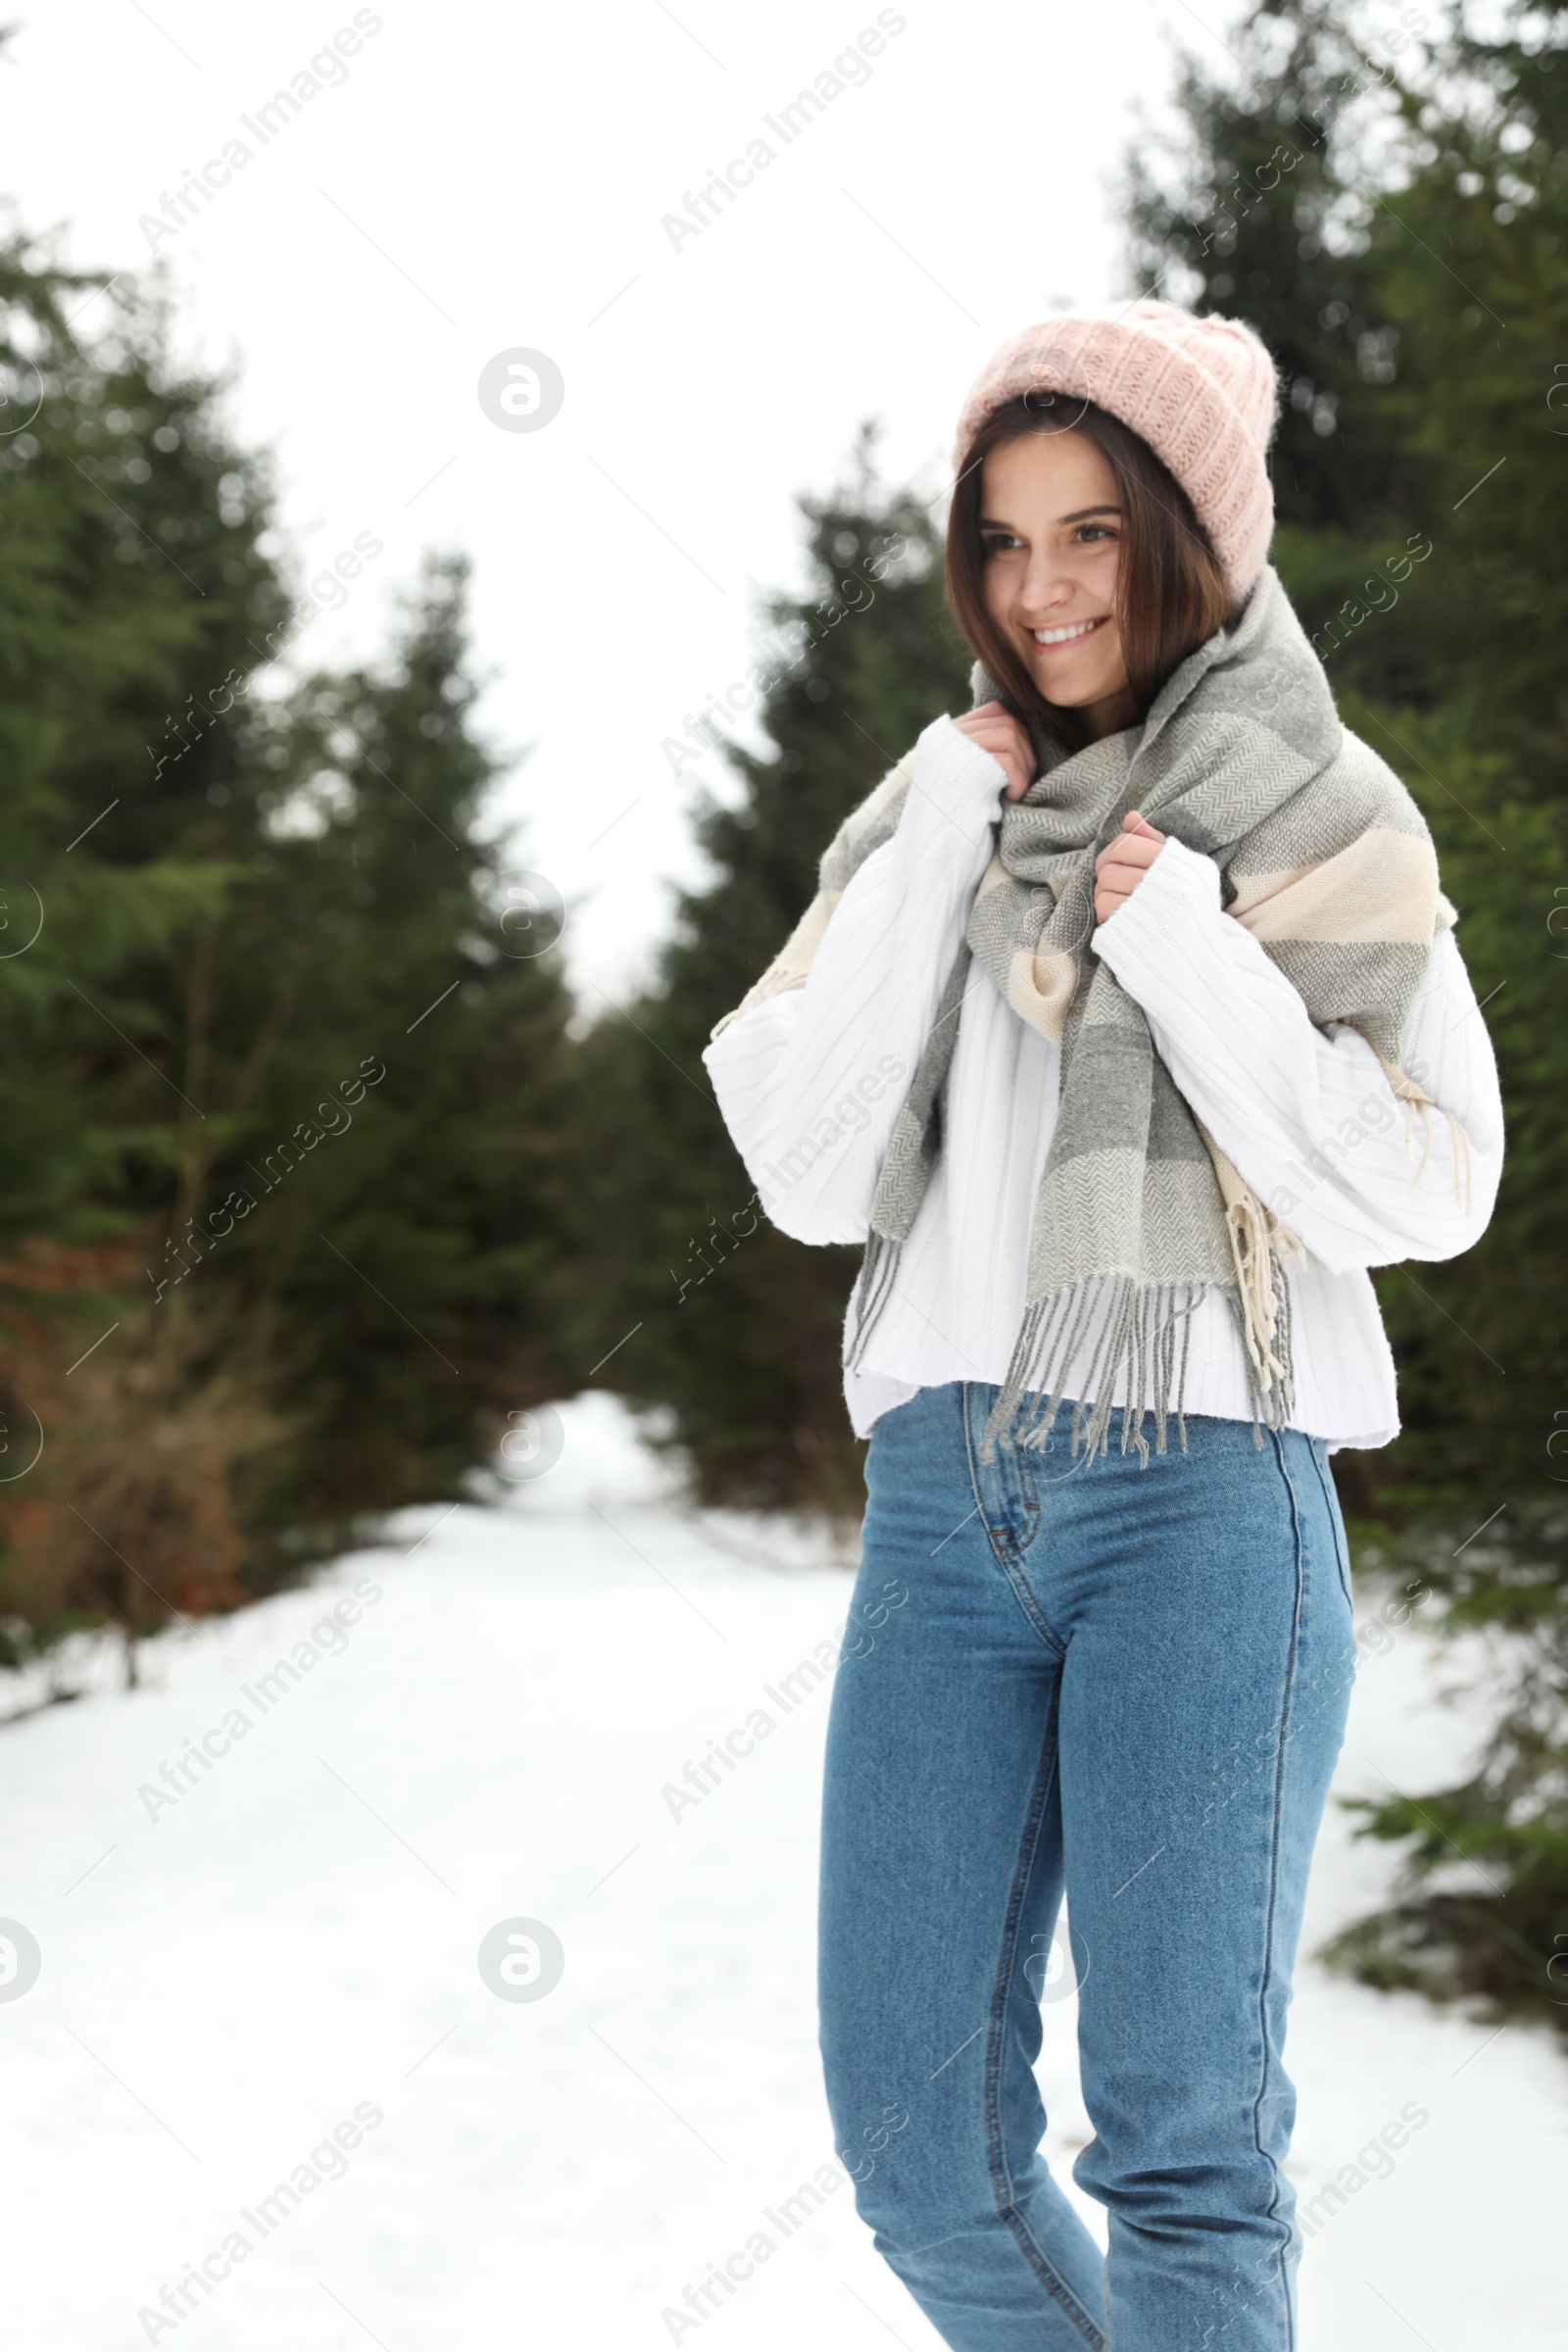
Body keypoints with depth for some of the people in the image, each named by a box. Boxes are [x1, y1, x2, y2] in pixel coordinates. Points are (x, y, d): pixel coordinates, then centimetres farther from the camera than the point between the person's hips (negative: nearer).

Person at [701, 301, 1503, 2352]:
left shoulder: (1312, 815, 5)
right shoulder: (933, 818, 16)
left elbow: (1426, 1191, -1)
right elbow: (810, 1175, 5)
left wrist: (1190, 952, -9)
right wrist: (937, 851, -1)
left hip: (1202, 1487, -4)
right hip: (947, 1490, 4)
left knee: (1184, 2143, -8)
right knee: (920, 2141, 3)